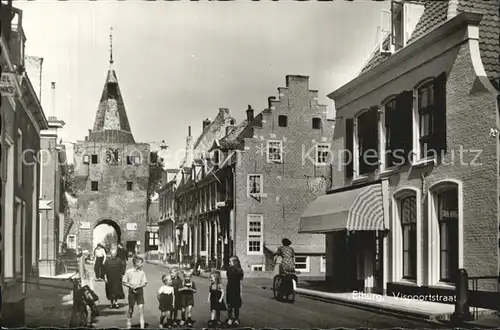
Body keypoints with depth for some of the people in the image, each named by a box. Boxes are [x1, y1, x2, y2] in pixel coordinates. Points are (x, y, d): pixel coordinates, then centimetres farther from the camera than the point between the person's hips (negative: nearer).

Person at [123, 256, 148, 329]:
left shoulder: (142, 272, -2)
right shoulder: (128, 271, -5)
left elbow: (145, 283, 0)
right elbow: (124, 282, 1)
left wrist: (137, 286, -14)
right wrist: (131, 286, -14)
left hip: (140, 291, 1)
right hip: (131, 291, -1)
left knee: (141, 307, -7)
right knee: (131, 309, 9)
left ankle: (142, 326, -4)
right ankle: (128, 325, 27)